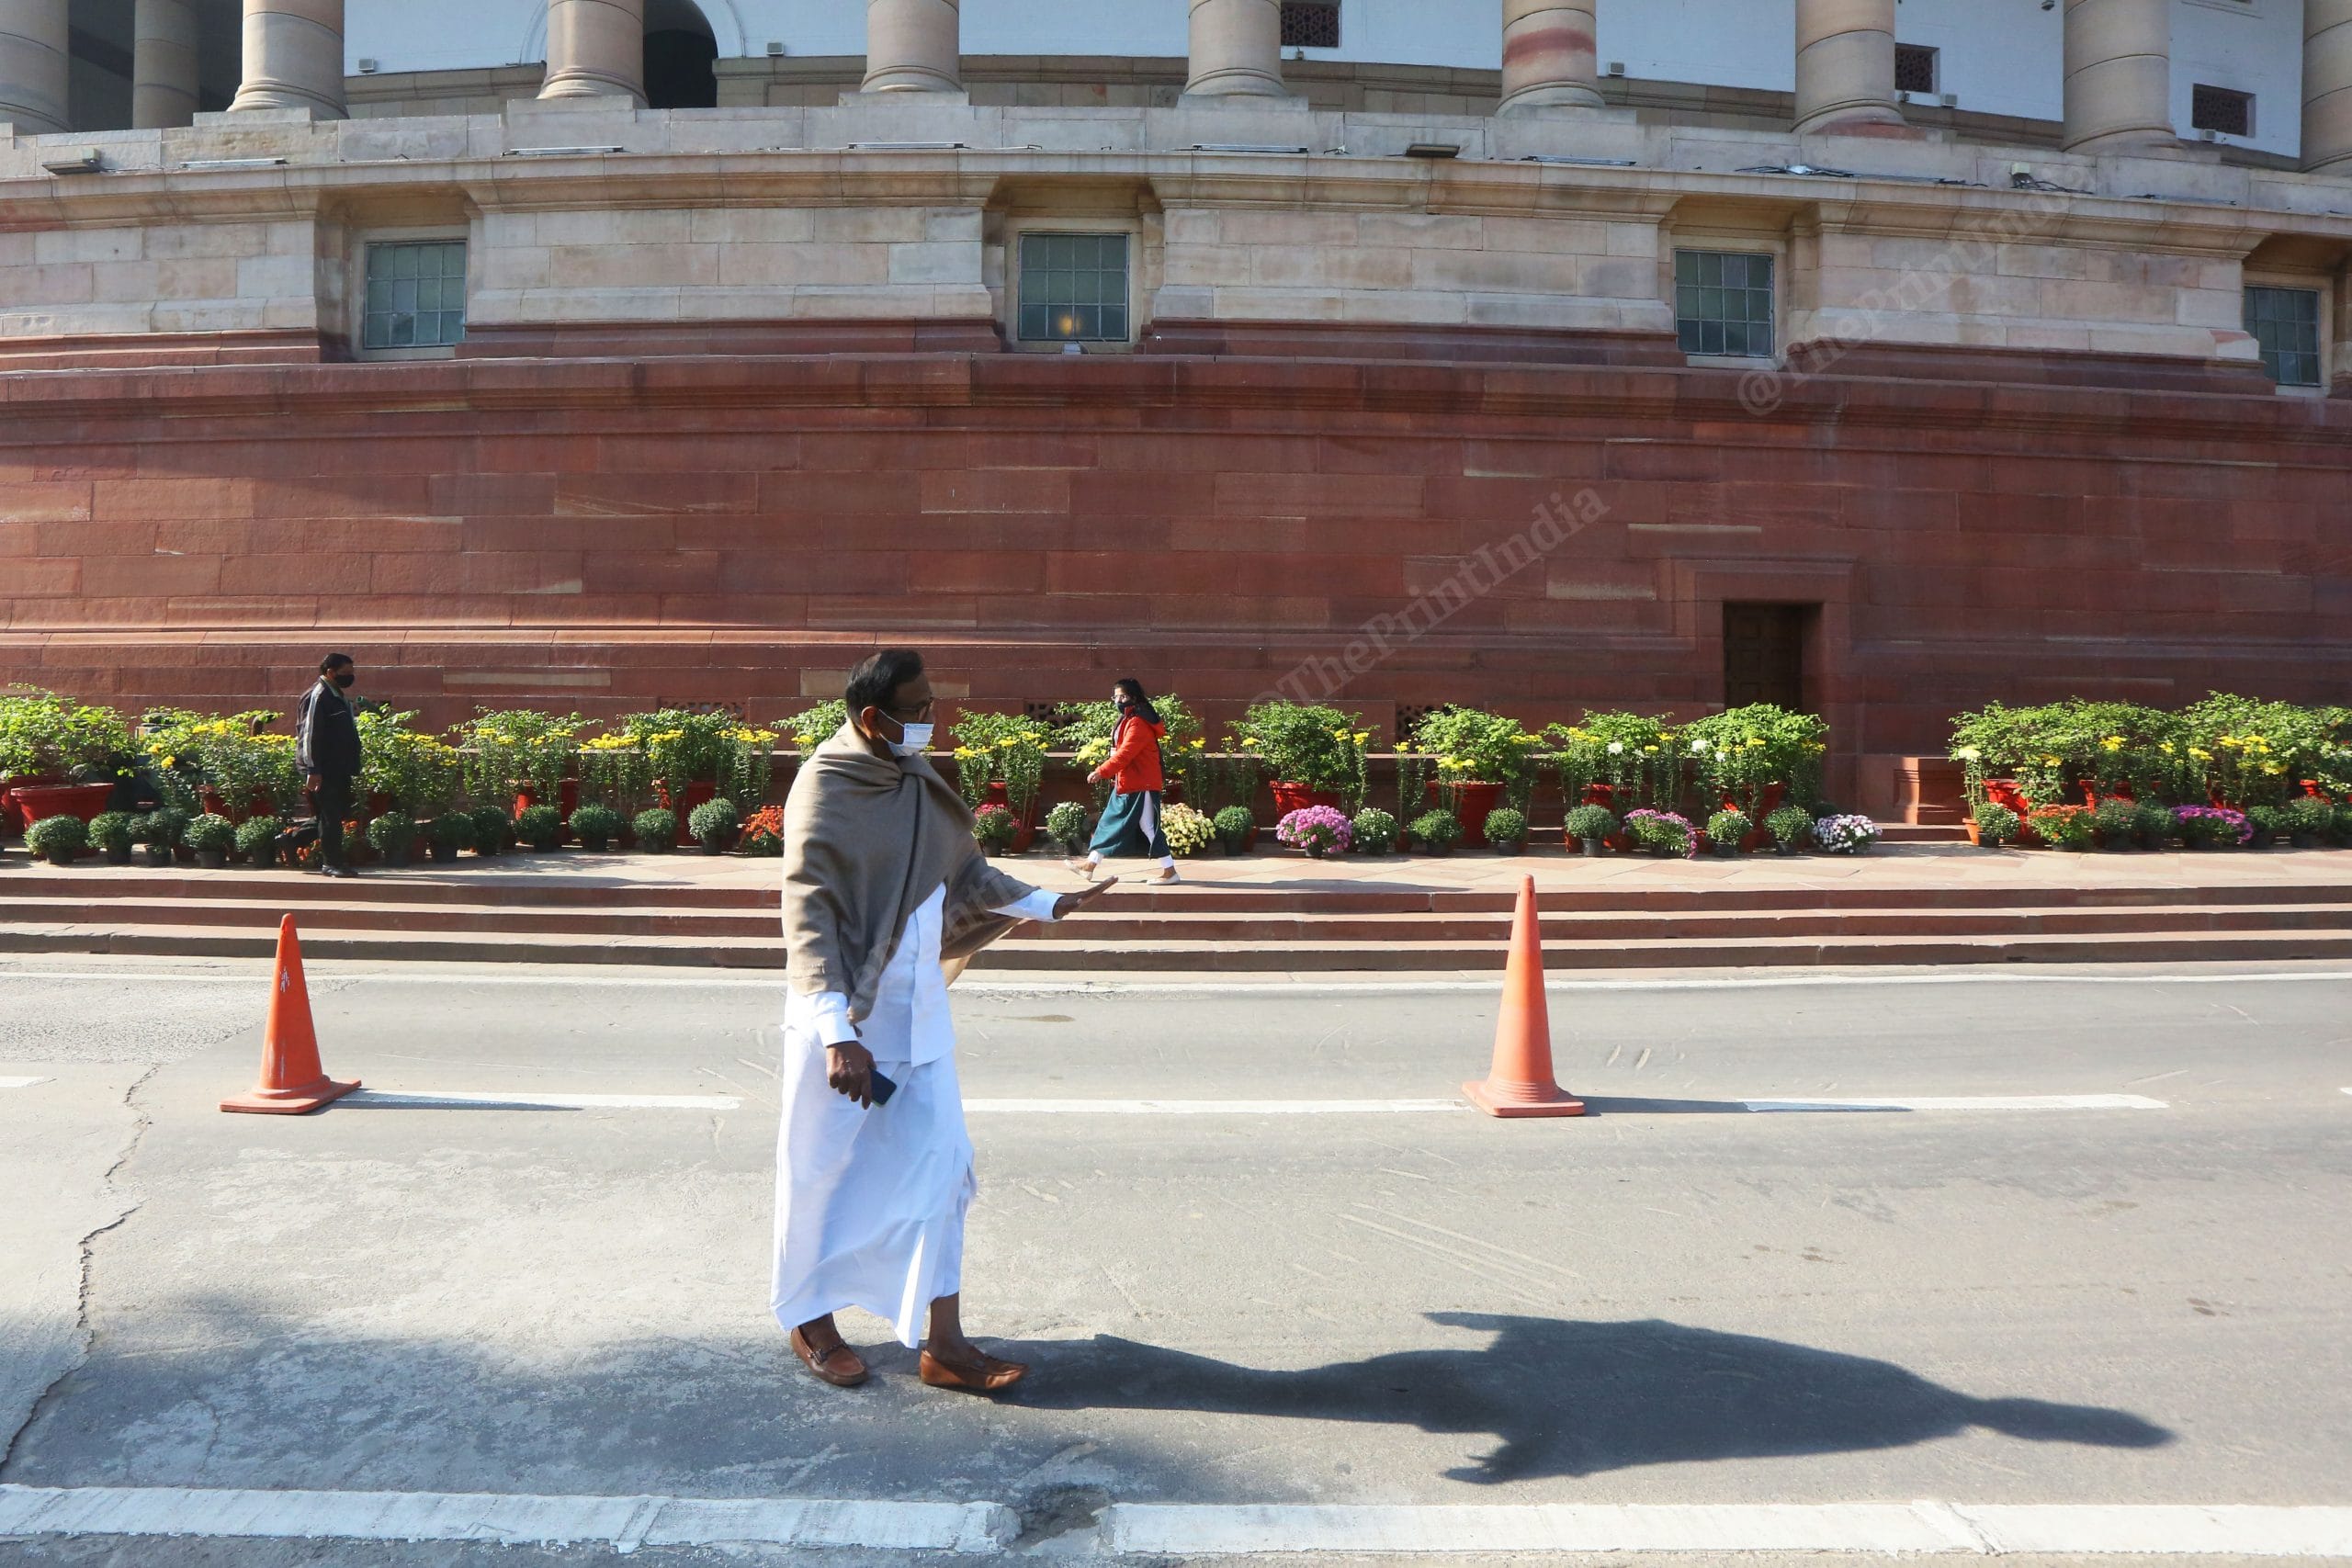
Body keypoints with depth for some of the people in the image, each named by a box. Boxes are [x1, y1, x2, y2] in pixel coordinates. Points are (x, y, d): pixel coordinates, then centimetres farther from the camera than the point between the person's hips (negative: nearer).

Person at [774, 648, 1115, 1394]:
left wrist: (1047, 904, 16)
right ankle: (809, 1321, 32)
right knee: (821, 1170, 10)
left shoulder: (917, 776, 5)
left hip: (917, 1010, 7)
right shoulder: (824, 789, -17)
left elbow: (965, 869, 19)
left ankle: (944, 1343, 15)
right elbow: (808, 915, -23)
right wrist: (837, 1031, -31)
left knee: (939, 1164, 6)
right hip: (845, 1016, -6)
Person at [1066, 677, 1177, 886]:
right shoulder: (1126, 721, 16)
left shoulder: (1138, 723, -17)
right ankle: (1090, 865, 19)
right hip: (1125, 785, 10)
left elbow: (1124, 754, -25)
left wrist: (1101, 772, -29)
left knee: (1148, 827, -6)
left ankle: (1169, 870, 1)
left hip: (1141, 786, -10)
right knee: (1109, 824, 12)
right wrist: (1106, 773, 12)